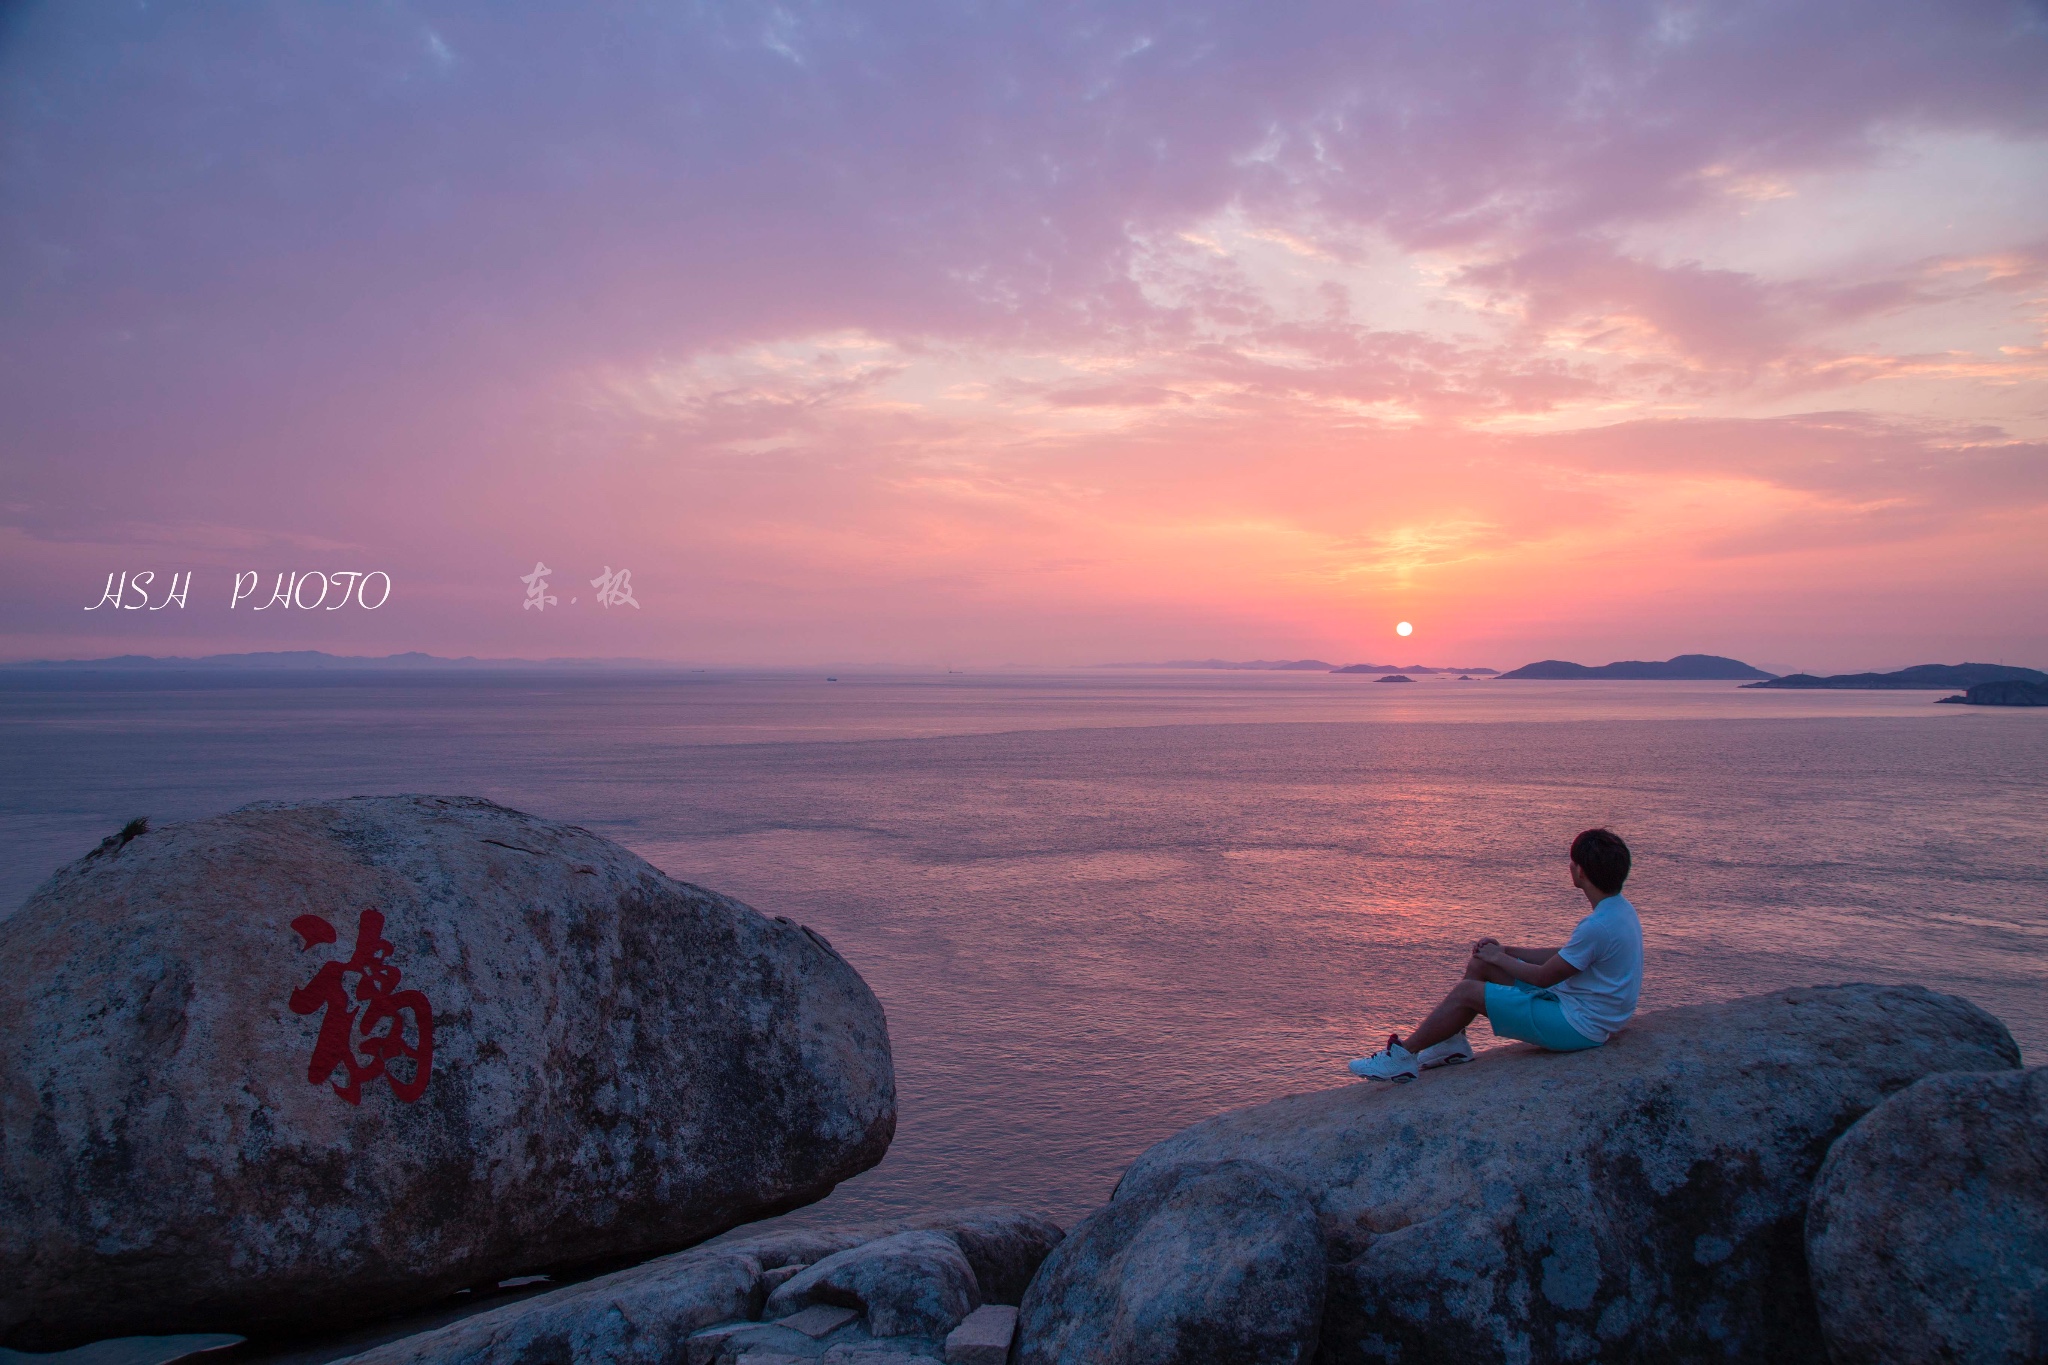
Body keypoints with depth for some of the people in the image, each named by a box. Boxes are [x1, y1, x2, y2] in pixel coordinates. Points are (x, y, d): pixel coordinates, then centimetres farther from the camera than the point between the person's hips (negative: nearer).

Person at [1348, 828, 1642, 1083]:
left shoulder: (1598, 927, -28)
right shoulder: (1619, 907, 4)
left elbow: (1544, 977, -19)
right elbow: (1563, 956, 13)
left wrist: (1500, 958, -2)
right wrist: (1505, 951, 6)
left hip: (1578, 1027, -10)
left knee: (1466, 992, -9)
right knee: (1479, 965, 8)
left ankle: (1403, 1054, 3)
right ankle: (1452, 1043, 19)